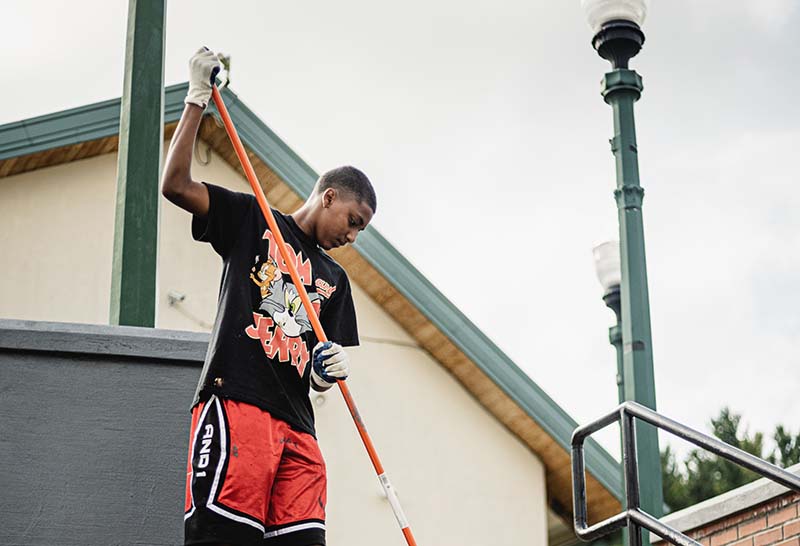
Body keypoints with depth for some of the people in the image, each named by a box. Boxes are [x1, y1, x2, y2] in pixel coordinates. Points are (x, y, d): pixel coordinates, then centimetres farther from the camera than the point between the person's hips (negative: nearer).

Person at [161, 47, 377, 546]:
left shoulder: (334, 279, 28)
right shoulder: (252, 220, 15)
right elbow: (176, 184, 2)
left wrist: (335, 367, 0)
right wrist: (198, 100, 0)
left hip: (296, 424, 6)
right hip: (236, 402, -6)